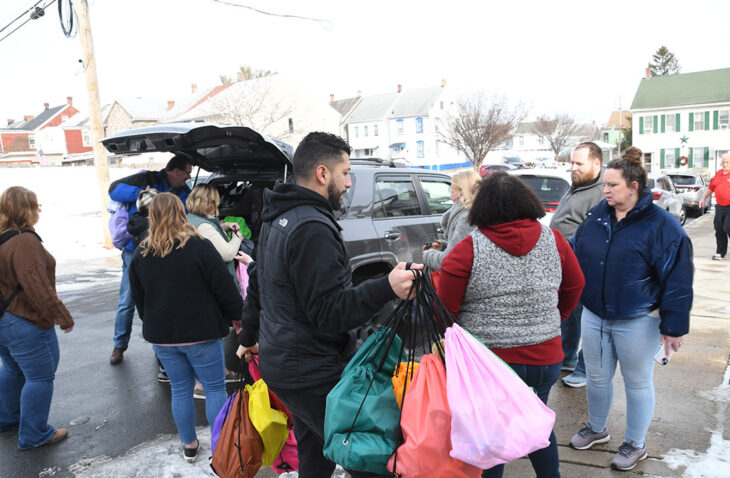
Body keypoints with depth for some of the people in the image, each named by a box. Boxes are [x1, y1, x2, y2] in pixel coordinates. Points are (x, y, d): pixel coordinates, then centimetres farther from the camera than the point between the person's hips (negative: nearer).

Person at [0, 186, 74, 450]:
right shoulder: (24, 242, -25)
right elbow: (39, 289, -28)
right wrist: (63, 317, -19)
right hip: (26, 325, -10)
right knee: (40, 377, 4)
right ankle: (34, 435, 14)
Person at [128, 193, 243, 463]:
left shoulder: (141, 255, 2)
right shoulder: (199, 247, -14)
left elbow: (138, 299, 13)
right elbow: (224, 288, -11)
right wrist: (237, 315, 4)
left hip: (161, 336, 5)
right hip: (200, 334, -5)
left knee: (180, 389, 16)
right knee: (215, 387, 8)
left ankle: (189, 446, 28)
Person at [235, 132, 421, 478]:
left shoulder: (277, 220, 11)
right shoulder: (313, 229, -22)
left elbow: (258, 284, 22)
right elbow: (330, 312, -25)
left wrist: (248, 336, 33)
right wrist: (387, 288, -35)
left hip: (281, 365, 10)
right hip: (312, 376, -10)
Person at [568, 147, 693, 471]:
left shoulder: (661, 225, -15)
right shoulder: (597, 216, 1)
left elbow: (677, 279, -14)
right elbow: (574, 254, 12)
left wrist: (674, 326, -13)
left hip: (637, 322, -5)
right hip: (594, 316, 5)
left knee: (637, 383, 13)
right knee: (597, 377, 18)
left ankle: (635, 444, 32)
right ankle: (596, 429, 41)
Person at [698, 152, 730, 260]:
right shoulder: (718, 174, 11)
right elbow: (711, 187, 22)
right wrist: (703, 198, 20)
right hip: (720, 207, 6)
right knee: (719, 230, 8)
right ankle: (720, 253, 17)